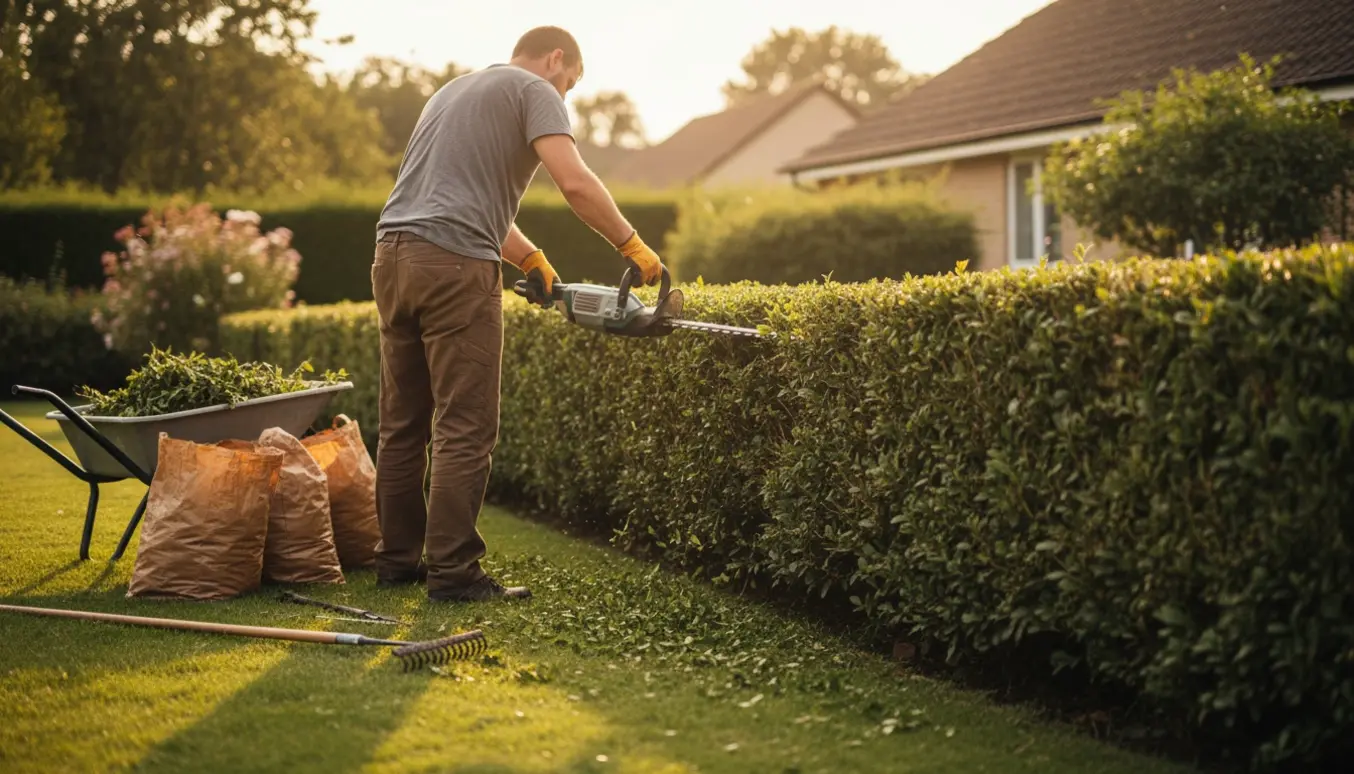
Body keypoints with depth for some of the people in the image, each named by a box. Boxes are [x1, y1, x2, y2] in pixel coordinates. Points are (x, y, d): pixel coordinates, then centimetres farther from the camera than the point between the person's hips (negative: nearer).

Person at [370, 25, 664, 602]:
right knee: (465, 430, -5)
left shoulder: (453, 91, 29)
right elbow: (575, 183, -12)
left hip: (393, 259, 8)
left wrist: (534, 261, 26)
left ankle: (398, 558, 19)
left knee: (403, 425, 13)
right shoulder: (533, 90, 4)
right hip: (455, 267, -8)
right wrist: (633, 247, -2)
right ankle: (452, 572, -4)